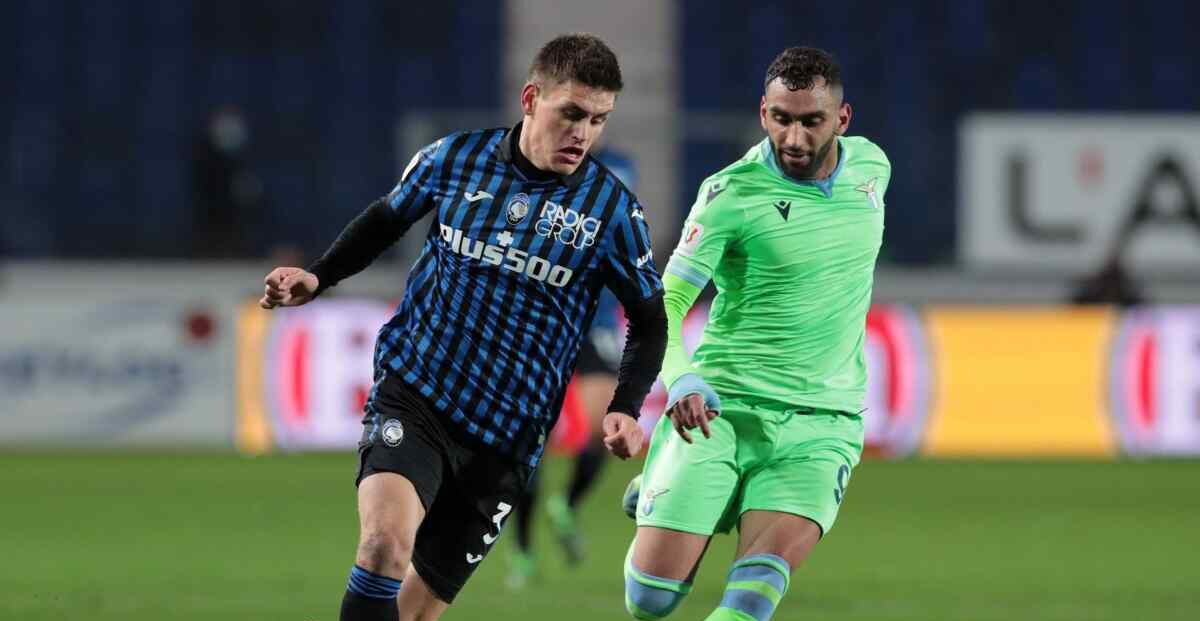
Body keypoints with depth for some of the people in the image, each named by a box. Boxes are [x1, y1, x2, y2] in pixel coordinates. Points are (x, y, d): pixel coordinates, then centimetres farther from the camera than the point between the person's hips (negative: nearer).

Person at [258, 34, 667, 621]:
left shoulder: (613, 209, -3)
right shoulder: (456, 158, -2)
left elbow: (649, 320, 8)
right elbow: (388, 217, 18)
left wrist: (625, 409, -7)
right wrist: (317, 276, 6)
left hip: (505, 438, 1)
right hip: (412, 395, -1)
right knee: (386, 542, -29)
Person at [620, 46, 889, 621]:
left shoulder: (870, 165, 5)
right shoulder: (731, 193, -11)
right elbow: (665, 303, -15)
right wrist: (681, 382, -33)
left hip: (822, 423, 3)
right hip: (718, 409, -3)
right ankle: (654, 500, 28)